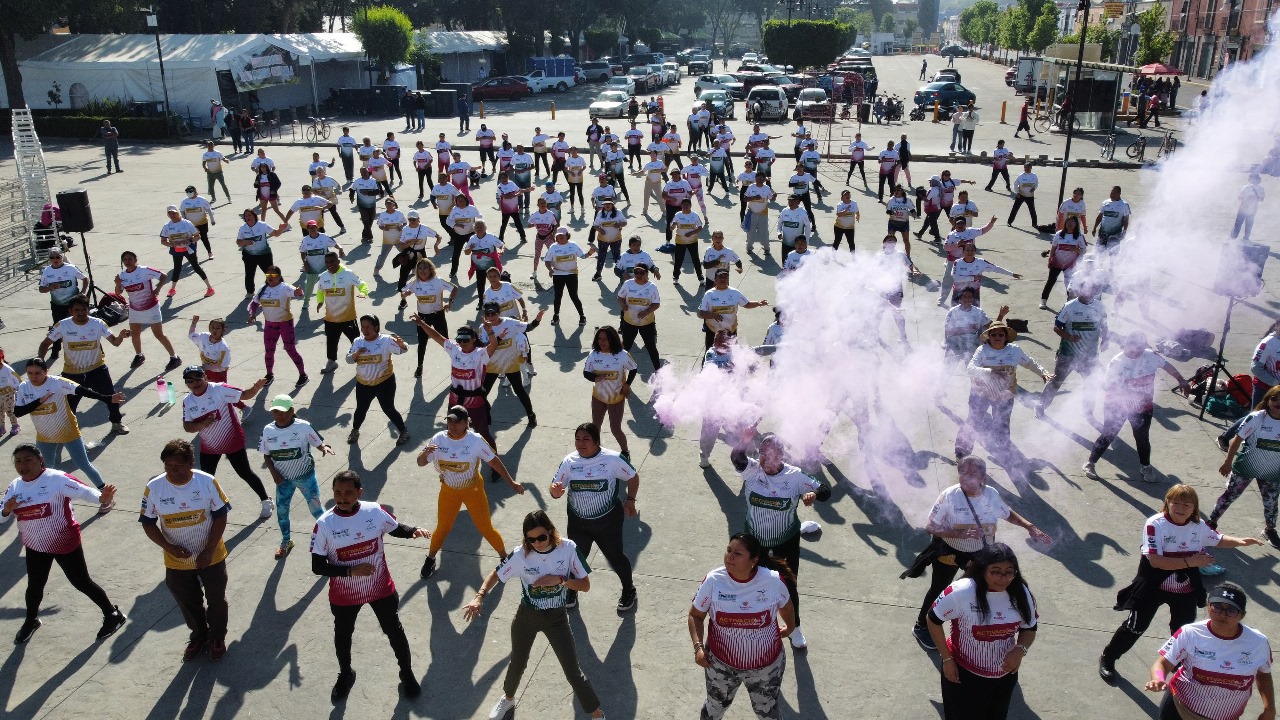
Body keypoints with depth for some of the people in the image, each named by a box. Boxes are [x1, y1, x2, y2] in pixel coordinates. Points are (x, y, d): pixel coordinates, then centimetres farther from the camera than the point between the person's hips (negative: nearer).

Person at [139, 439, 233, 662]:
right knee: (188, 603, 21)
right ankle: (198, 636, 47)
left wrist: (209, 550, -16)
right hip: (177, 561, 1)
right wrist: (169, 547, -17)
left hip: (211, 557, -1)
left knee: (216, 600, 17)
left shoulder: (207, 482, -18)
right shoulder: (154, 488, -15)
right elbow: (148, 523, -5)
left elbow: (220, 516, -11)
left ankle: (218, 637, 42)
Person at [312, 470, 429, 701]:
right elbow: (317, 567, -16)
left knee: (394, 631, 17)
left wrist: (413, 531, -19)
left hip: (380, 588, 0)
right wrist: (351, 571, -27)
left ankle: (407, 673, 42)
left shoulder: (375, 511, -17)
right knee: (342, 635, 23)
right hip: (344, 595, 0)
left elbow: (396, 529, 3)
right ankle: (345, 674, 53)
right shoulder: (324, 524, -21)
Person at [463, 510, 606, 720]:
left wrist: (560, 579, -29)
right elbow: (496, 575, -8)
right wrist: (479, 597, -25)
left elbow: (585, 585, -13)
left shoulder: (568, 548, -20)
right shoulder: (521, 554, -20)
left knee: (573, 671, 3)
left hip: (557, 618, -1)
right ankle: (508, 699, 53)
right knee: (518, 664, 23)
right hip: (526, 617, 1)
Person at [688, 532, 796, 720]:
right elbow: (695, 615, -6)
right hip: (721, 663, 0)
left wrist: (790, 628, 20)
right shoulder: (713, 581, -20)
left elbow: (786, 606, 3)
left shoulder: (773, 580, -20)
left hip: (766, 664, 0)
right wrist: (698, 646, -19)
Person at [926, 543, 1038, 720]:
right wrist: (947, 659, -13)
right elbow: (934, 619, -14)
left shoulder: (1020, 592, -13)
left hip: (1005, 674, 4)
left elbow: (1030, 628, 2)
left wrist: (1020, 649, -19)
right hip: (964, 674, -4)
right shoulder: (961, 592, -27)